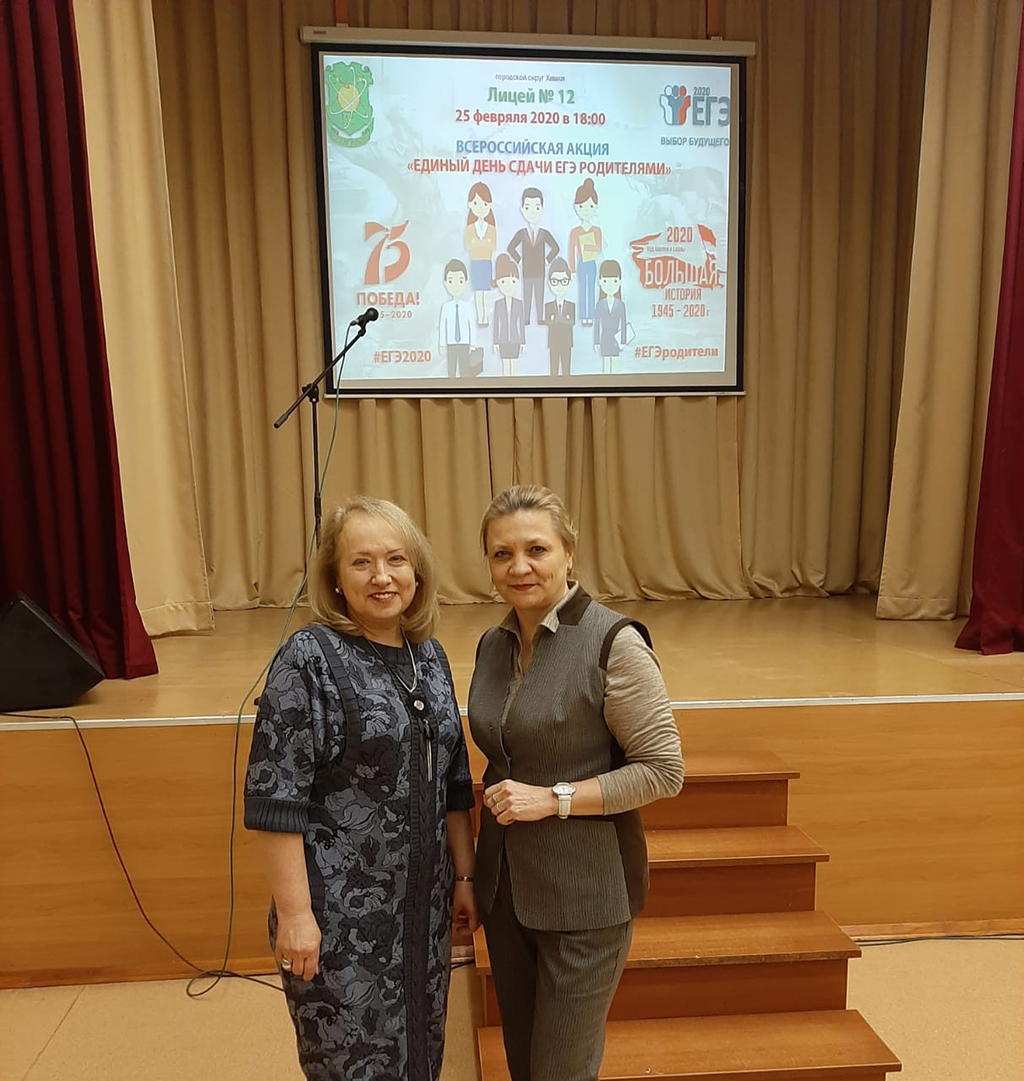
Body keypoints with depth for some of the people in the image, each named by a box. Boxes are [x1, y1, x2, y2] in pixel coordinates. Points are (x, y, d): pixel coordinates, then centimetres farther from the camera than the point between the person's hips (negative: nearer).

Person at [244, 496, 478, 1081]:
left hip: (423, 903, 6)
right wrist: (293, 912, -16)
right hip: (340, 913, -5)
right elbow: (275, 798, -17)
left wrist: (465, 876, 11)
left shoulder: (430, 656, 3)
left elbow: (452, 782, 9)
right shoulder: (310, 658, -15)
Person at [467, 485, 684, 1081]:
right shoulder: (494, 644, 4)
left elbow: (664, 769, -16)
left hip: (583, 894, -6)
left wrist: (554, 799, -20)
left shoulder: (613, 642, -17)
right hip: (506, 885, 6)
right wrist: (500, 796, 5)